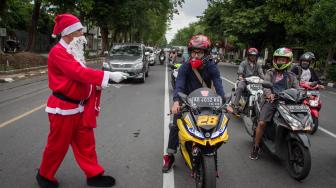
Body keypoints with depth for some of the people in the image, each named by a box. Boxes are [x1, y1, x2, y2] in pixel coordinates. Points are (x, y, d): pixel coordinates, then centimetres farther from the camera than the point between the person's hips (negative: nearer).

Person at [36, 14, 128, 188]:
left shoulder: (74, 51, 13)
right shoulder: (58, 52, -18)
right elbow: (79, 73, -29)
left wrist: (98, 84, 0)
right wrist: (108, 75, -30)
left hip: (80, 107, 9)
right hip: (64, 108, -9)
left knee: (86, 143, 13)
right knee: (58, 145, 8)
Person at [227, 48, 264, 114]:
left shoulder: (258, 65, 21)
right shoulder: (244, 63, 10)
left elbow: (261, 74, 6)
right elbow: (240, 71, -7)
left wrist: (262, 79, -16)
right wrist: (240, 77, -29)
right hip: (244, 80, -4)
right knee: (240, 88, -37)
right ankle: (234, 106, -44)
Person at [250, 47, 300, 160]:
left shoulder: (291, 76, 16)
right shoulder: (270, 73, 10)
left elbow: (297, 88, 4)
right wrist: (269, 94, -30)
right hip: (271, 100, -2)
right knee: (262, 123, -17)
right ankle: (256, 147, -1)